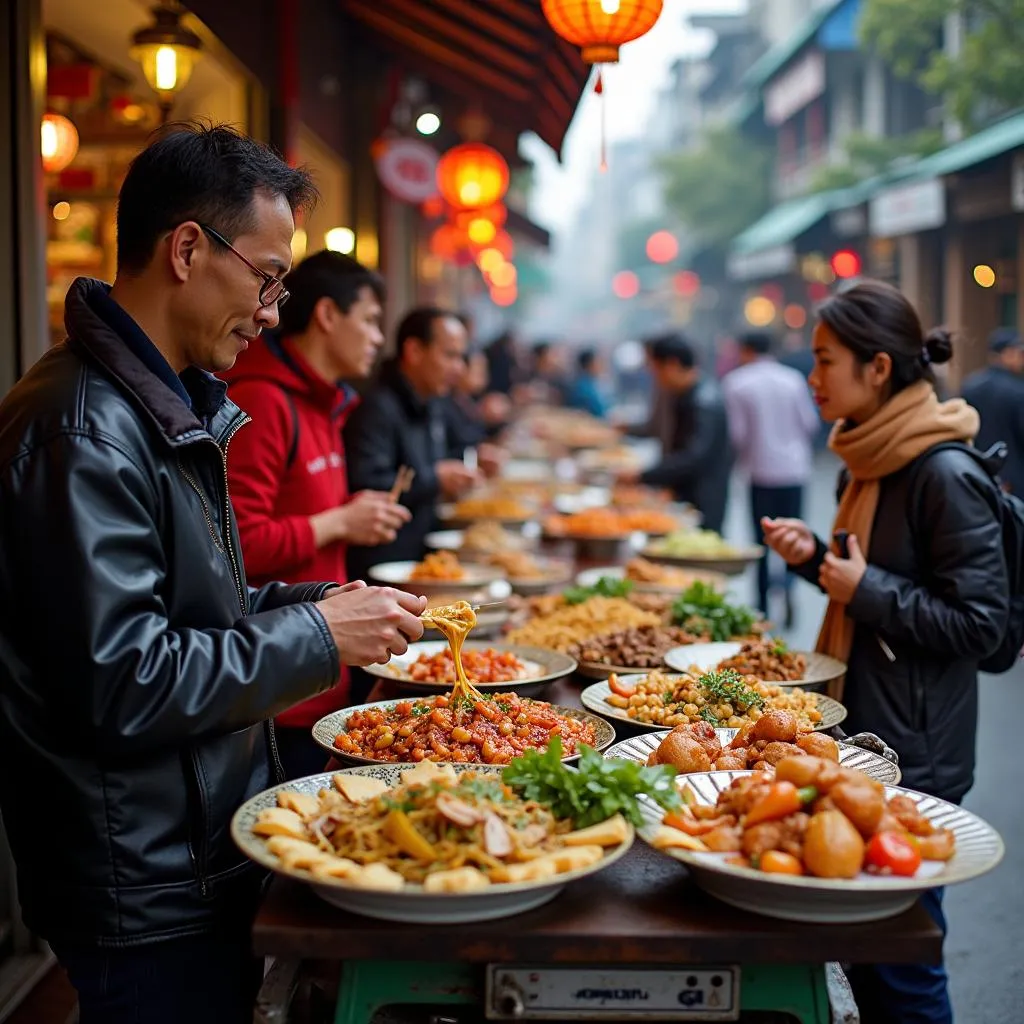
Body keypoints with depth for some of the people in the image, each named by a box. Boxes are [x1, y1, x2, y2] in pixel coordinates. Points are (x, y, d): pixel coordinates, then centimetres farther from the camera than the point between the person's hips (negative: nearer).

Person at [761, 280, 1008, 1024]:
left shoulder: (946, 474, -19)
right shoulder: (869, 459, 9)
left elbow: (979, 622, -19)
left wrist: (867, 591, -18)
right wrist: (816, 556, 3)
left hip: (914, 753, -9)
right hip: (860, 727, 9)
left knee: (898, 951, 4)